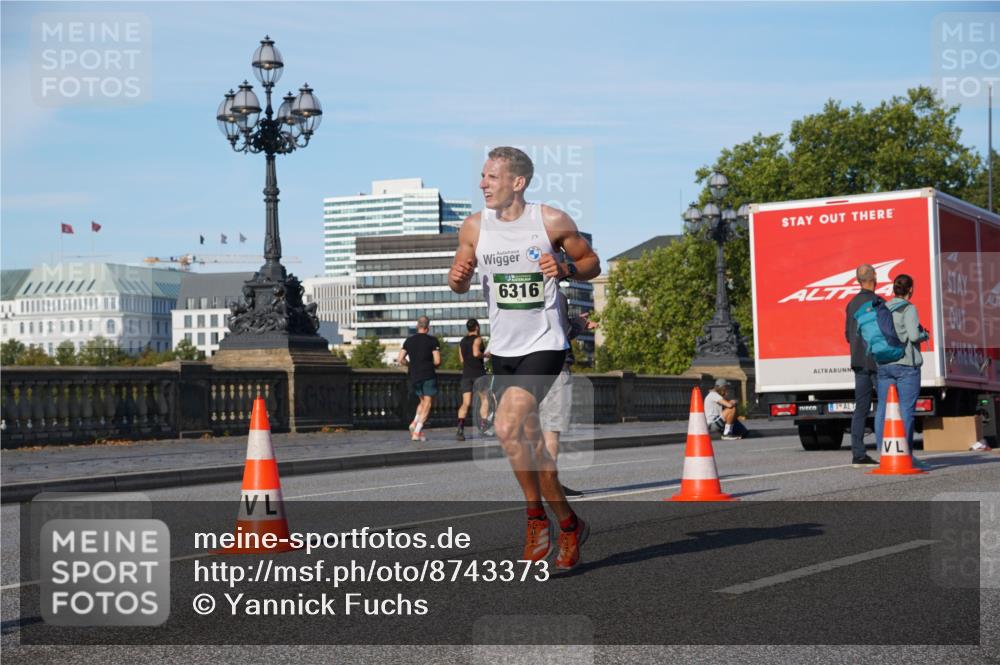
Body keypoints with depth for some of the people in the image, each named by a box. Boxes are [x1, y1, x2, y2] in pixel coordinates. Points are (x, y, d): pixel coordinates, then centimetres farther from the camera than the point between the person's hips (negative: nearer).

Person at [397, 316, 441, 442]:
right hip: (428, 376, -5)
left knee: (423, 401, 22)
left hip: (414, 377, 5)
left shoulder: (409, 340, 8)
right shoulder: (432, 340, -5)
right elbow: (437, 361, -10)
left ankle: (415, 424, 1)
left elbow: (400, 359, 3)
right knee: (427, 404, 1)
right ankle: (417, 432, -10)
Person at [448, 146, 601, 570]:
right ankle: (568, 525, 26)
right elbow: (461, 281, 13)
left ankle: (536, 515, -2)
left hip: (544, 345, -5)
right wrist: (458, 278, -10)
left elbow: (592, 263, 3)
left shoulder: (551, 221, -8)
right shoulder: (474, 227, 2)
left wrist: (566, 268, -17)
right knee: (529, 441, 9)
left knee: (507, 426, -20)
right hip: (503, 349, 5)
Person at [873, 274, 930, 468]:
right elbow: (914, 335, -16)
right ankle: (906, 454, -6)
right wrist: (925, 335, 4)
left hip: (883, 363, 6)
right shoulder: (908, 309, -7)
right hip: (906, 364, -6)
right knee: (906, 409, -4)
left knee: (883, 409, 6)